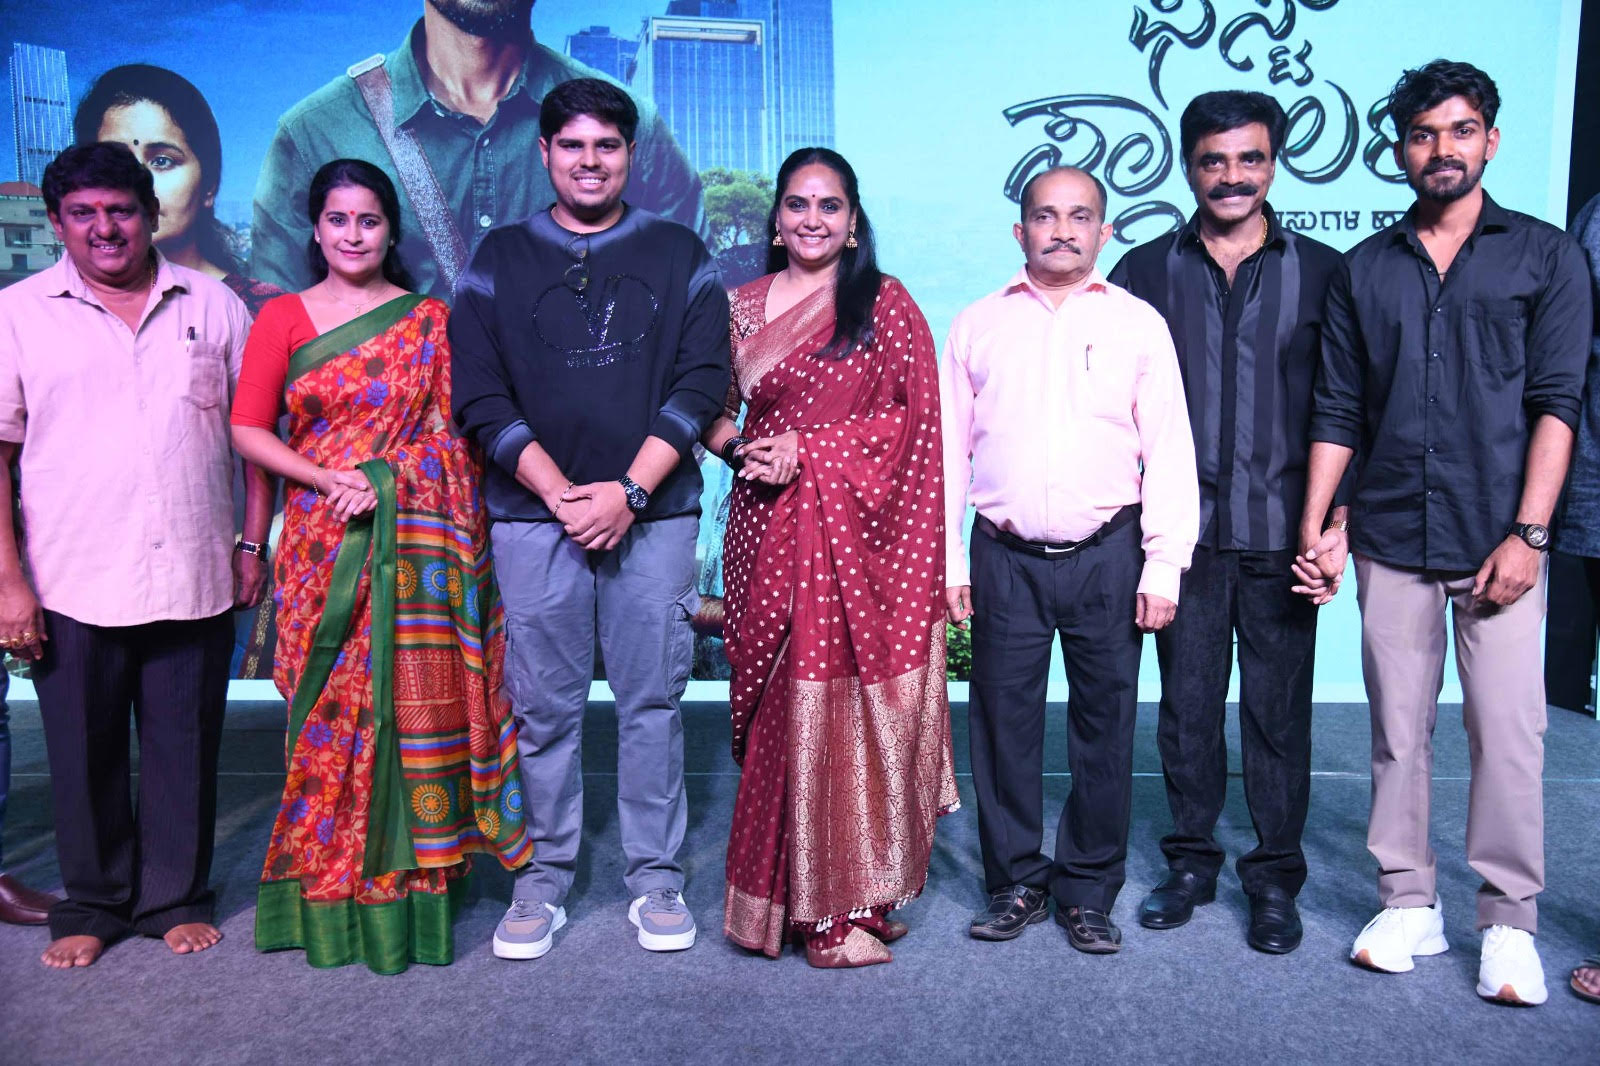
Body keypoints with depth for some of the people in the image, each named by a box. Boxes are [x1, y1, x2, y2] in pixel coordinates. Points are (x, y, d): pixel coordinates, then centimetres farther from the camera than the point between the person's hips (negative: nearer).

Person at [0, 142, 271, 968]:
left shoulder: (211, 304, 7)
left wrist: (253, 543, 4)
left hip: (195, 579, 1)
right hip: (71, 585, 0)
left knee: (184, 749, 9)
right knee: (85, 755, 10)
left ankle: (177, 898, 26)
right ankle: (92, 903, 29)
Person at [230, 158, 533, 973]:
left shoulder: (430, 322, 8)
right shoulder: (283, 319, 8)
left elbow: (462, 427, 6)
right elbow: (248, 429, 3)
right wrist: (332, 479, -11)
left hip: (423, 539, 0)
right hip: (327, 543, 0)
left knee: (420, 705, 1)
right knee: (334, 710, 3)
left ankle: (410, 881, 14)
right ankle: (333, 892, 18)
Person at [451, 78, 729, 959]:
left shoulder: (679, 256, 9)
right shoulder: (500, 259, 10)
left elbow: (702, 384, 1)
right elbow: (479, 396, 3)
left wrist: (629, 491, -9)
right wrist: (560, 493, -8)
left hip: (653, 513, 0)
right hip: (533, 515, 1)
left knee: (652, 700, 4)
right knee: (543, 705, 5)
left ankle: (656, 877, 17)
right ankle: (544, 877, 20)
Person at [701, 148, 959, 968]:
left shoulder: (886, 304, 3)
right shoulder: (744, 306, 13)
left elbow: (912, 419, -4)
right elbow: (712, 409, 16)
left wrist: (807, 449, -11)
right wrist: (737, 446, -6)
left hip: (857, 536, -3)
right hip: (766, 528, 3)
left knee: (849, 708, -3)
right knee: (774, 708, 3)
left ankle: (847, 902, 10)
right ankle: (781, 891, 17)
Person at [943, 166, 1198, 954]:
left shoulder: (1138, 323, 7)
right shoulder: (977, 326, 10)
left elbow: (1169, 450, 5)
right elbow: (948, 449, 9)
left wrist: (1164, 564, -3)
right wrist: (946, 560, 3)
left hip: (1106, 555, 0)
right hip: (1006, 557, 1)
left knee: (1104, 724, 6)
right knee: (1004, 720, 5)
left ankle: (1088, 891, 21)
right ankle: (1015, 883, 21)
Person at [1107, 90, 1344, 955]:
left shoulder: (1322, 272, 6)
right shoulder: (1145, 272, 7)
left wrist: (1335, 517, -4)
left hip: (1280, 533, 0)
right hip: (1183, 529, 1)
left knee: (1279, 710, 6)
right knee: (1186, 705, 8)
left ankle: (1275, 878, 21)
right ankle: (1191, 861, 25)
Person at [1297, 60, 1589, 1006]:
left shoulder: (1545, 256, 6)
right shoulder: (1365, 270, 12)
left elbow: (1557, 402, -2)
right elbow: (1338, 412, 10)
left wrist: (1527, 534, -10)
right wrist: (1316, 528, 3)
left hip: (1499, 543, -2)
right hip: (1390, 542, 2)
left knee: (1507, 733, 0)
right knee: (1398, 730, 7)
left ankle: (1510, 925, 14)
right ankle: (1409, 905, 19)